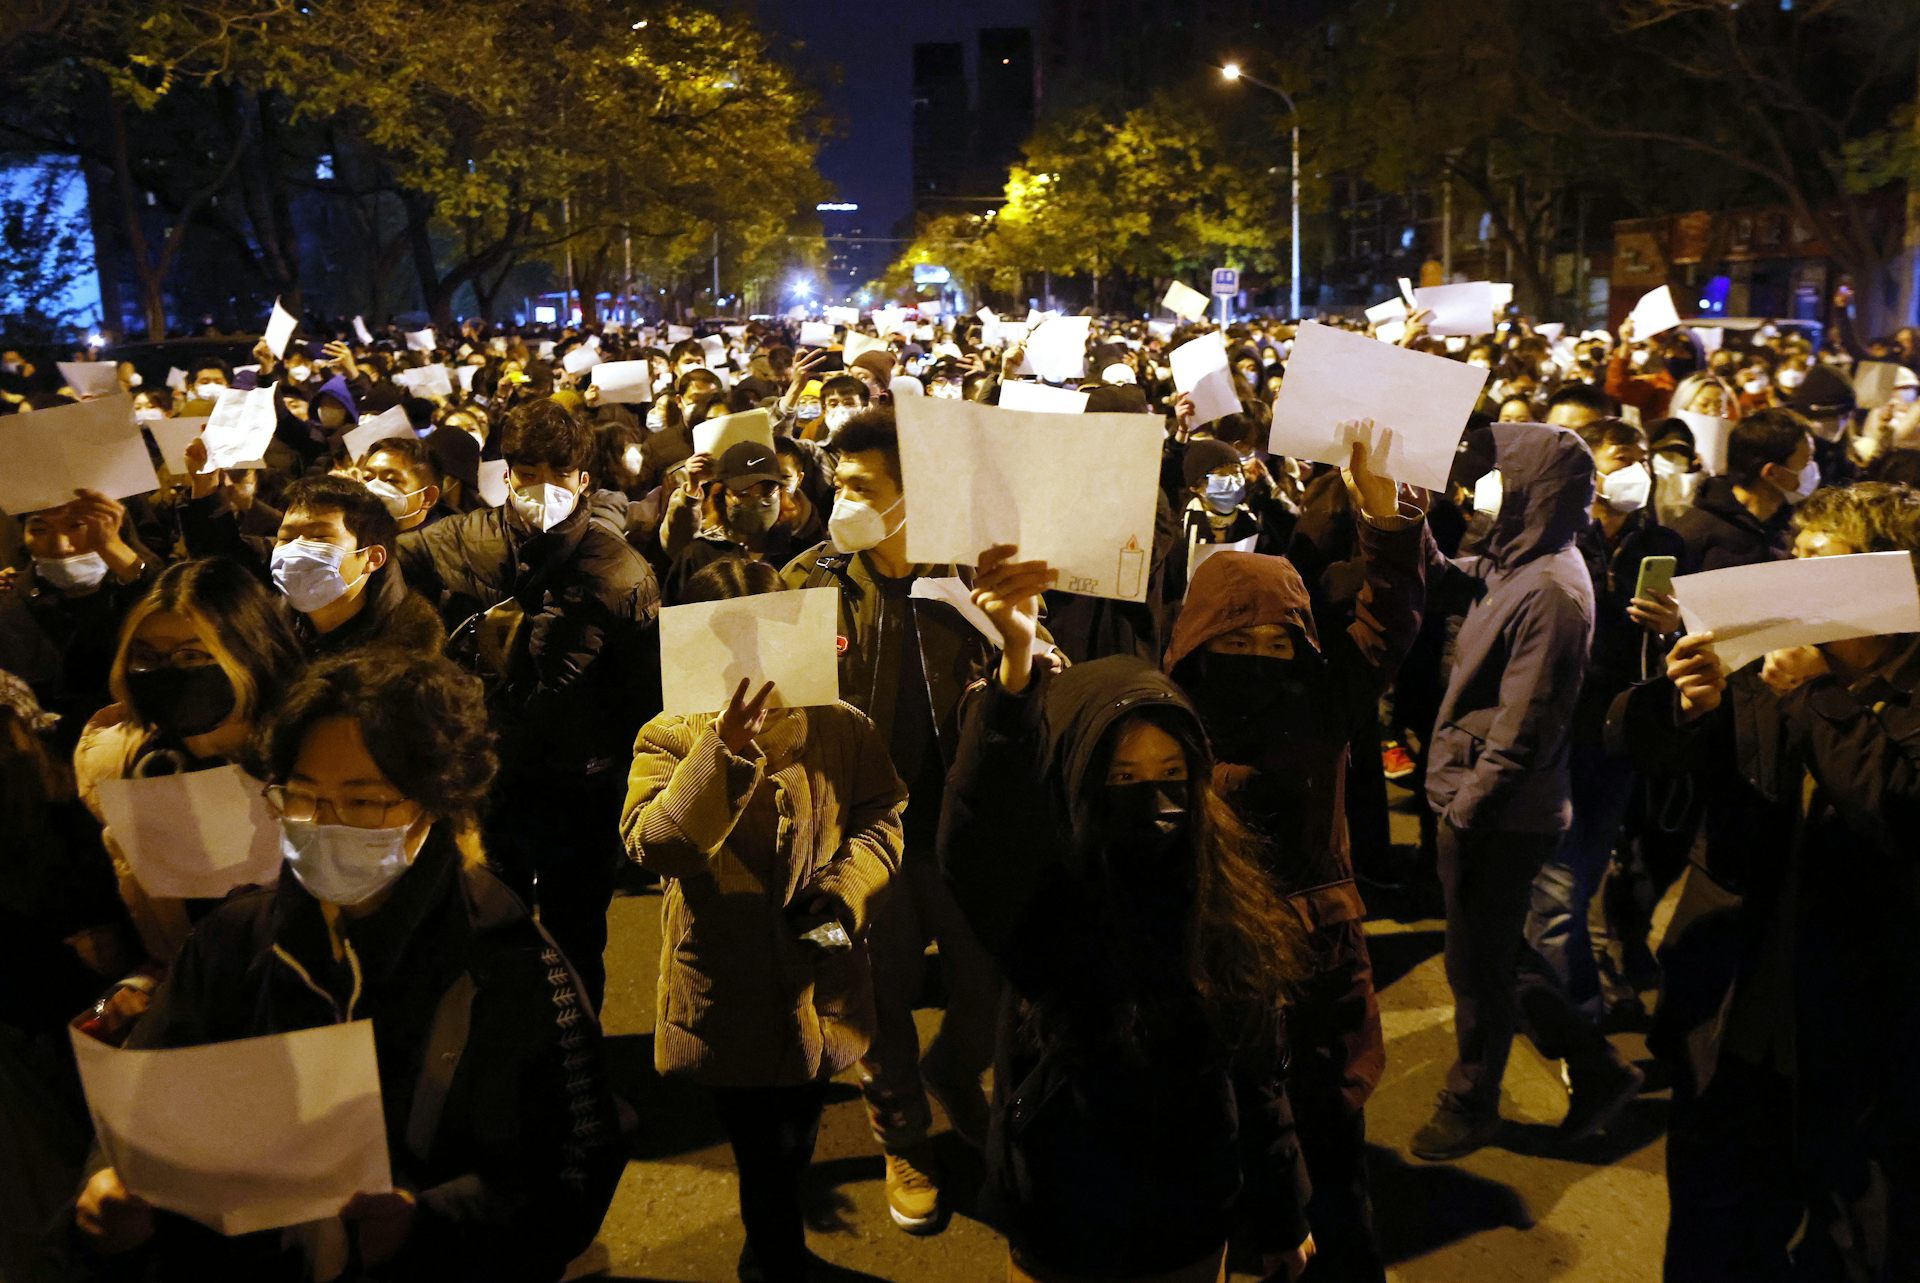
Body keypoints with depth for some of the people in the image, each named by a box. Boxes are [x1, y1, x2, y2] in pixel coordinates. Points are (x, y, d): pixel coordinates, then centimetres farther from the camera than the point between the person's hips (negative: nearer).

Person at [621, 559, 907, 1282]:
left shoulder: (843, 728, -3)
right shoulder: (669, 739, -8)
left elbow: (880, 818, 1)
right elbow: (652, 845, -22)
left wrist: (847, 889, -19)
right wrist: (725, 749, -33)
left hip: (818, 996, 3)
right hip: (726, 997, -2)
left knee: (789, 1150, 23)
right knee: (760, 1153, 9)